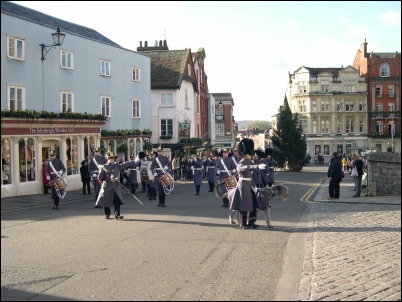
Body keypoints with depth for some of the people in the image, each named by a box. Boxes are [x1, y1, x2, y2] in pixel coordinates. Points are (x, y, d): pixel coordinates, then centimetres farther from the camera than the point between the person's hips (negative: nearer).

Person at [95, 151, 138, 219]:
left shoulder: (117, 166, 8)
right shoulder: (103, 167, 0)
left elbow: (126, 165, 5)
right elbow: (100, 177, -6)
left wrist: (135, 162, 1)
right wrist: (109, 177, -18)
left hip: (116, 187, 1)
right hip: (107, 187, -1)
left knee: (117, 201, -11)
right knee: (106, 201, 8)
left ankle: (117, 215, -11)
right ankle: (107, 214, 25)